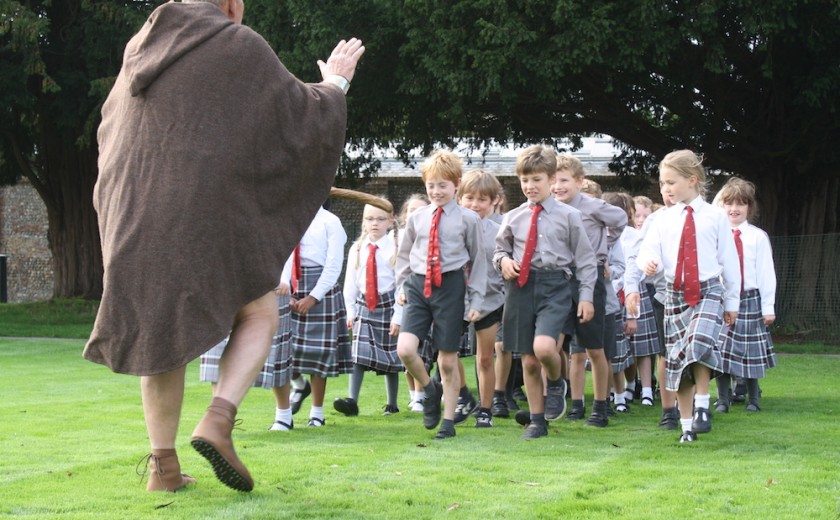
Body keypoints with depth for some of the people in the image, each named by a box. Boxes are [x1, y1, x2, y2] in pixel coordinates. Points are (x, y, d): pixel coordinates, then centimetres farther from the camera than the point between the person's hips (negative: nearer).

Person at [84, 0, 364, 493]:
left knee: (161, 332, 14)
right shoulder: (240, 47, -5)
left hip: (139, 220, 5)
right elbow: (302, 117, 0)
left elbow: (116, 130, 28)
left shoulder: (144, 47, 14)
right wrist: (334, 85, 19)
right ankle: (219, 421, -9)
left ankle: (163, 465, 9)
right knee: (260, 313, 11)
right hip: (207, 215, -5)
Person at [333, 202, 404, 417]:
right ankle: (352, 401, -19)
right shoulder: (356, 249, 4)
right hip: (363, 306, 3)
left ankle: (392, 404, 18)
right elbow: (350, 282, 8)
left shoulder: (395, 248, -8)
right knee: (359, 353, -10)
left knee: (390, 356, 7)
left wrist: (398, 316, -12)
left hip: (388, 305, -3)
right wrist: (350, 311, 5)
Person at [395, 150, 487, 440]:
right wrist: (402, 286, 9)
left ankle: (448, 422, 14)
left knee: (447, 360, 2)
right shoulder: (417, 218, 8)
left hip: (450, 287, -3)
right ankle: (429, 389, 14)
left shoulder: (468, 220, -1)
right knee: (405, 349, -15)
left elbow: (477, 260, 4)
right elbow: (404, 255, 20)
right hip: (418, 286, 3)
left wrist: (475, 299, 0)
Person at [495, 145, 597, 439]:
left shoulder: (568, 216, 3)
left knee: (543, 347, -25)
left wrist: (586, 296, 0)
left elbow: (584, 258, 5)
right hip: (521, 288, 3)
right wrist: (503, 260, -1)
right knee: (529, 361, 5)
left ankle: (556, 383, 8)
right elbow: (500, 249, 22)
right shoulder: (512, 218, 10)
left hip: (555, 286, -3)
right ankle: (537, 421, 17)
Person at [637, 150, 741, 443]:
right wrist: (649, 264, -25)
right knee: (677, 356, 5)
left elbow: (729, 260, 4)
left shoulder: (715, 217, 0)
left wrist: (732, 301, 5)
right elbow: (649, 251, 0)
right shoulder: (664, 220, 6)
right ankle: (686, 424, 15)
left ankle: (702, 407, -13)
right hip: (675, 294, 3)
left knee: (699, 342, -27)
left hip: (708, 292, -3)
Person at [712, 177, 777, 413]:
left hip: (750, 300, 0)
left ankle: (753, 399, 18)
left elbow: (766, 273, -1)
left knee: (751, 353, 6)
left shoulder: (758, 237, -1)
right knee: (721, 350, -1)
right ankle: (722, 400, 8)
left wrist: (768, 307, -3)